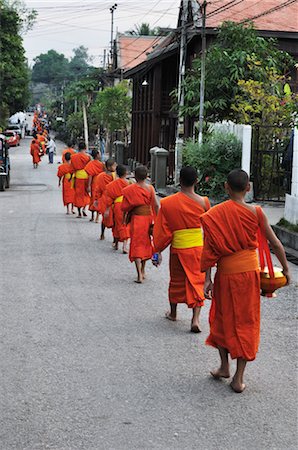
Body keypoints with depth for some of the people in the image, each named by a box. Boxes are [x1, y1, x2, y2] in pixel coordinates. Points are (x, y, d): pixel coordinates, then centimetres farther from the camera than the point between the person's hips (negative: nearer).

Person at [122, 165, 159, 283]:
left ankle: (139, 275, -10)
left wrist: (125, 216, 11)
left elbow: (125, 206, -4)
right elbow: (156, 205, -6)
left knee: (136, 246, 1)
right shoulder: (150, 188, -3)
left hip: (136, 218, -3)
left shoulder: (130, 189, -8)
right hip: (148, 217, 3)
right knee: (145, 243, 19)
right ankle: (143, 271, 29)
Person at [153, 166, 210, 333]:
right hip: (198, 248, -1)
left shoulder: (168, 203, -10)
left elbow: (161, 231, -5)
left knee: (176, 280, 19)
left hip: (178, 249, 1)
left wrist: (158, 250, 8)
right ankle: (196, 318, -5)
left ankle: (173, 313, 36)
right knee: (197, 281, 7)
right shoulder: (203, 202, -10)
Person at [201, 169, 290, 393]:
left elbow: (210, 248, -8)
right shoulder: (256, 212, -8)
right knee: (246, 322, 8)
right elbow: (275, 243, -3)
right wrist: (285, 268, 9)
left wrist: (207, 278, -3)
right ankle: (239, 378, 10)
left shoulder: (216, 213, -7)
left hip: (225, 273, 1)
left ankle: (224, 366, 30)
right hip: (249, 271, 0)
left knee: (223, 317, 21)